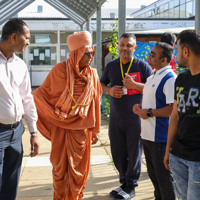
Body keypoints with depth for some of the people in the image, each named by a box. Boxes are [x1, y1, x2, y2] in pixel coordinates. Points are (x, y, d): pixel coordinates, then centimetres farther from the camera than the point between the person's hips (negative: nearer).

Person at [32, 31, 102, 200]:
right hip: (60, 125, -1)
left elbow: (95, 103, 4)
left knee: (77, 167, 8)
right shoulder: (60, 70, -8)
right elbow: (42, 92, 0)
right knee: (59, 164, 9)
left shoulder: (92, 75, 0)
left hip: (80, 128, 2)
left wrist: (94, 130, 6)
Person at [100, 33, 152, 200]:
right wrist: (109, 91, -3)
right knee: (117, 153, 11)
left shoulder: (142, 66, -4)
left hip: (135, 117, -4)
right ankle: (124, 181, 28)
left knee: (134, 153, 3)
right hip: (115, 117, 4)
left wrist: (134, 85, -19)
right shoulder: (111, 66, 8)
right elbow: (101, 84, 19)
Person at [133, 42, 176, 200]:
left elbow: (174, 108, -27)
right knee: (153, 173, 21)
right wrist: (140, 107, 6)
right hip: (147, 134, 10)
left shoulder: (170, 79, -18)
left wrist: (149, 113, -20)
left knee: (163, 176, 1)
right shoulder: (152, 77, 14)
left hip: (160, 137, -10)